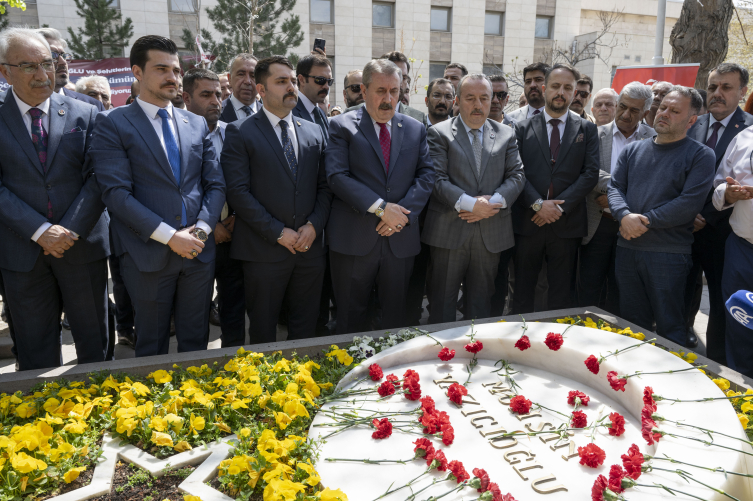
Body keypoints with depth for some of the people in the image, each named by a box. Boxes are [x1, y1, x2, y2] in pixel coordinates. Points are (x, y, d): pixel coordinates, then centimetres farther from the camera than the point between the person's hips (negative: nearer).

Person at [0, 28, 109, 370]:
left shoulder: (85, 115, 2)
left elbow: (98, 178, -4)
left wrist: (70, 230, -13)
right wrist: (40, 231, -16)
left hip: (82, 248, 0)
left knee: (93, 340, 13)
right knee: (35, 351, 12)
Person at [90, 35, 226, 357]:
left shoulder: (197, 124, 12)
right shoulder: (112, 124, -2)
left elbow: (216, 184, 9)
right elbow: (116, 193, -12)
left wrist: (201, 228, -7)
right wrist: (169, 235, -17)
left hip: (199, 250, 4)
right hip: (148, 255, -3)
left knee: (196, 342, 14)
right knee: (152, 346, 12)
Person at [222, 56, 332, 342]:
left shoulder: (314, 132, 12)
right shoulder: (240, 133, -2)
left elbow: (325, 186, 11)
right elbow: (238, 191, -10)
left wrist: (314, 225, -5)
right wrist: (278, 232, -13)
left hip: (309, 247, 4)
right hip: (264, 250, -4)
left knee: (305, 328, 13)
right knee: (263, 330, 9)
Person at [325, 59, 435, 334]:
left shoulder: (415, 129, 12)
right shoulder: (342, 126, 0)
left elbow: (426, 175, 5)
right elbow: (337, 176, -11)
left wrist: (403, 211, -11)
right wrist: (380, 208, -17)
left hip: (401, 237, 3)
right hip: (354, 239, -3)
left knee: (396, 315, 14)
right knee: (351, 317, 8)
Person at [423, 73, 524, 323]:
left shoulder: (506, 134, 11)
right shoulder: (439, 133, 0)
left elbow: (516, 175, 5)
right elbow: (437, 179, -9)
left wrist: (494, 202, -13)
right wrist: (469, 204, -20)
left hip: (491, 234, 3)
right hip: (449, 232, -3)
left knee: (481, 303, 14)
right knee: (442, 304, 6)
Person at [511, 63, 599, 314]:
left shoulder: (587, 129, 9)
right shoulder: (523, 128, 7)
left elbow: (591, 173, -1)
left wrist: (561, 206, -11)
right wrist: (538, 204, -14)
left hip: (567, 224, 1)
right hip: (527, 221, 0)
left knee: (561, 294, 8)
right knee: (523, 291, 8)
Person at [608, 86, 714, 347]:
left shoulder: (700, 155, -2)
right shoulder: (633, 150, 13)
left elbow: (690, 202, -13)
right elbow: (615, 187, 5)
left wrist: (644, 222, -15)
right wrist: (625, 216, -15)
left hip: (669, 254, -4)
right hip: (627, 248, 5)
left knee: (670, 326, 6)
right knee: (632, 324, 15)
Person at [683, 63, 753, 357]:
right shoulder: (693, 126, 7)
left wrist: (708, 218, -14)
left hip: (721, 232, -3)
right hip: (686, 228, 4)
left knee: (721, 301, 7)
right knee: (684, 292, 14)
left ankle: (716, 362, 21)